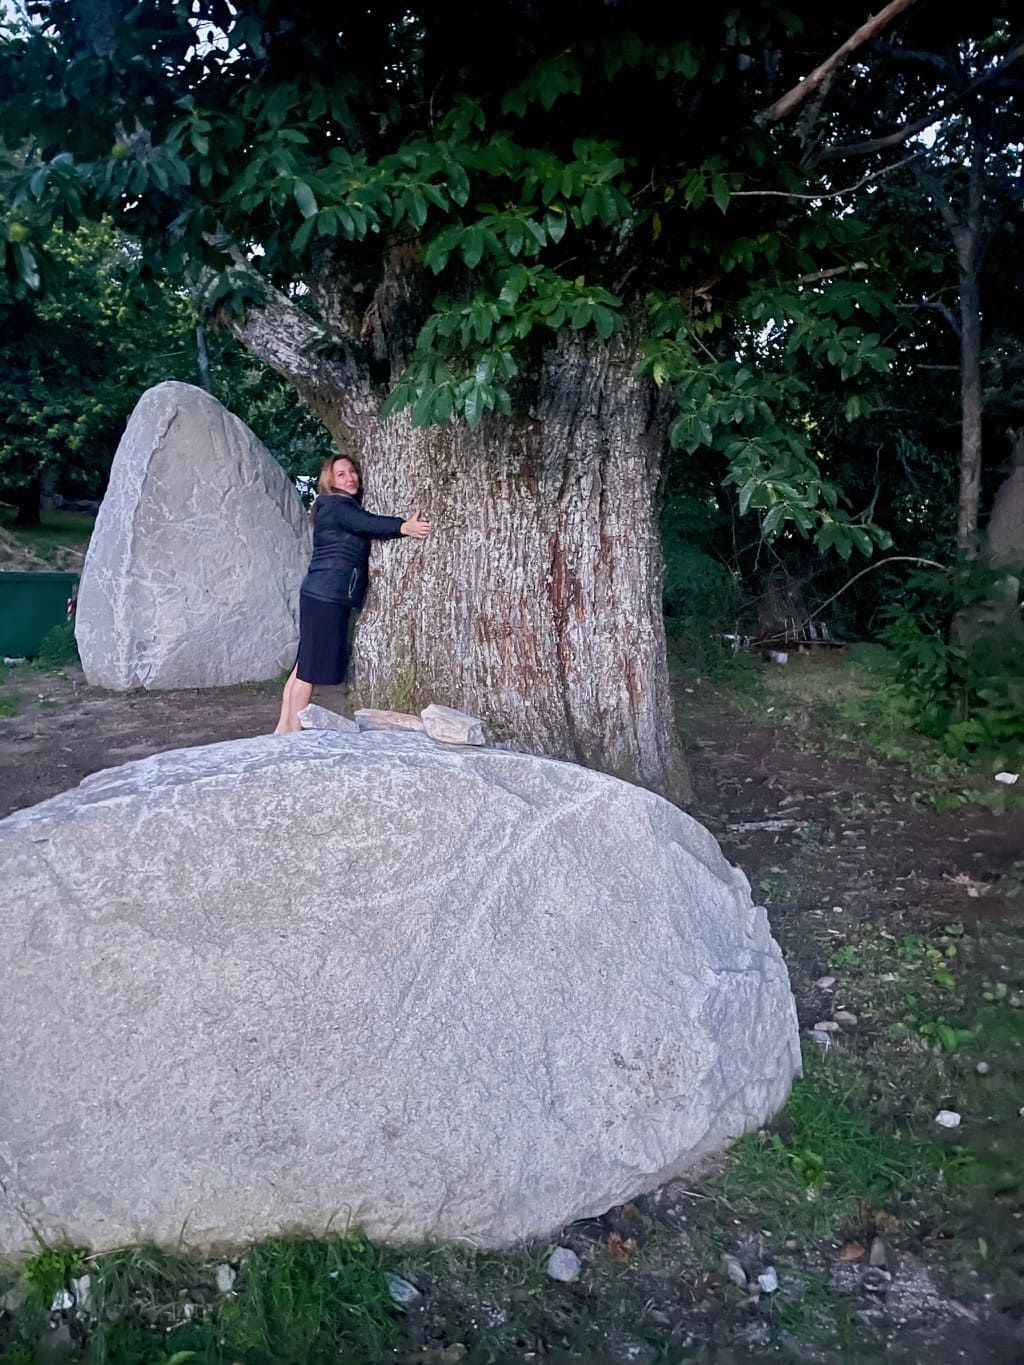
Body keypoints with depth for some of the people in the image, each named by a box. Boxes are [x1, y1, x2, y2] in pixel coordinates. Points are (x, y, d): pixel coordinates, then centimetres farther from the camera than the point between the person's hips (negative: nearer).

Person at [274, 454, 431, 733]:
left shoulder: (348, 507, 23)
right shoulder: (334, 505, -10)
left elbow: (368, 528, 11)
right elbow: (369, 524, -27)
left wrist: (405, 525, -2)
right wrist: (403, 526, -41)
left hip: (332, 597, 10)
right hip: (325, 596, -10)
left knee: (305, 666, 12)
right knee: (310, 669, -6)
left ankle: (285, 729, 18)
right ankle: (295, 735, -1)